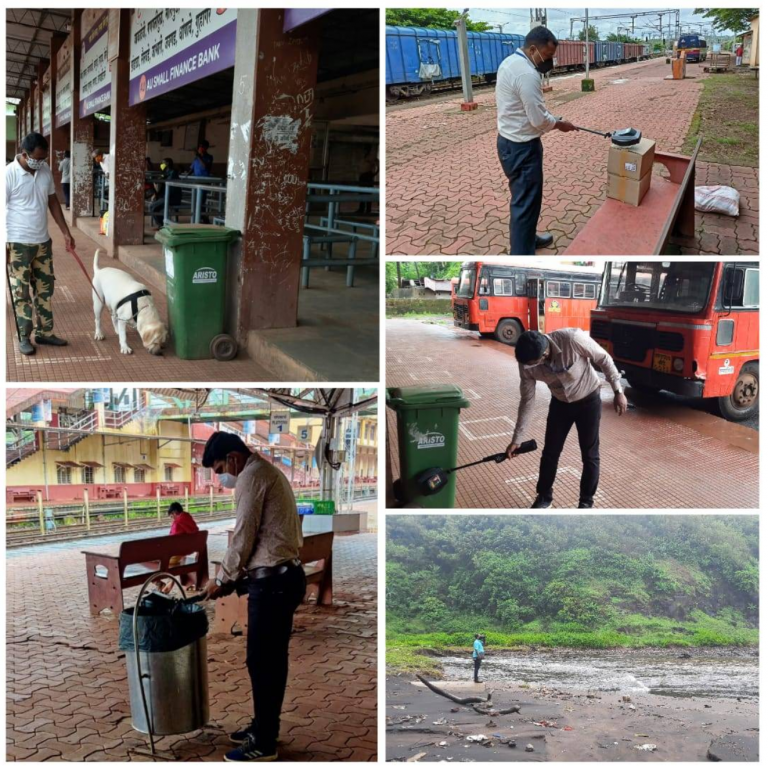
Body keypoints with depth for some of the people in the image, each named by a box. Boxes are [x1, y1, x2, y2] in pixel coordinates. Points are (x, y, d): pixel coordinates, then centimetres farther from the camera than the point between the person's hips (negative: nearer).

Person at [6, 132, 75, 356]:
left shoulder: (45, 171, 2)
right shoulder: (9, 174, -16)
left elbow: (53, 202, 13)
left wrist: (66, 232, 11)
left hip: (43, 241, 6)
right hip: (18, 243, -6)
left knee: (45, 288, 12)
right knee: (22, 293, 2)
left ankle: (44, 333, 23)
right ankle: (24, 337, 13)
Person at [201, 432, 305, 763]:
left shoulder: (252, 476, -13)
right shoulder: (267, 471, 19)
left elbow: (243, 536, -14)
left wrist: (223, 579, -1)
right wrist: (235, 577, 20)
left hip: (272, 580, -10)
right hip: (284, 575, 10)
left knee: (261, 660, -2)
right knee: (272, 658, 17)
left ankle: (264, 743, 7)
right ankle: (263, 727, 28)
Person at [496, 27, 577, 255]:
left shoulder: (510, 62, 8)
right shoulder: (527, 74, -25)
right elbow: (539, 120, -22)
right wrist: (559, 124, -4)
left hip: (509, 140, 10)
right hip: (521, 147, -10)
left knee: (522, 197, 24)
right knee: (526, 202, -3)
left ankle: (526, 238, 40)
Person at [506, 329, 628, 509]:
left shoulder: (572, 339, -36)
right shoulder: (527, 363, -22)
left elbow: (604, 359, -19)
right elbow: (527, 400, -11)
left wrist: (618, 391, -15)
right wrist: (517, 439, -9)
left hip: (588, 401, -3)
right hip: (560, 404, 3)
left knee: (590, 455, 4)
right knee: (550, 452, 9)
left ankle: (586, 502, 22)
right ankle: (544, 497, 29)